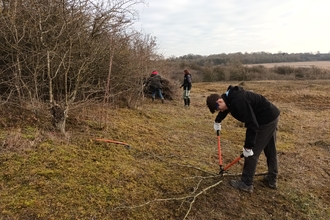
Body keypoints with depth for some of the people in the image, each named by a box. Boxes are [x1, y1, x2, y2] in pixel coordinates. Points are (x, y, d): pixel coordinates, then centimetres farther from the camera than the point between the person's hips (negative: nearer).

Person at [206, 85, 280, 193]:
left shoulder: (239, 101, -30)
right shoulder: (230, 97, 1)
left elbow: (252, 125, -32)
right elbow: (225, 109, 27)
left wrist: (248, 146, -26)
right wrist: (217, 121, 41)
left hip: (266, 120, -10)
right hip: (272, 116, 10)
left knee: (252, 152, -3)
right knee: (270, 150, 18)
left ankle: (246, 183, 8)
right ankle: (272, 180, 32)